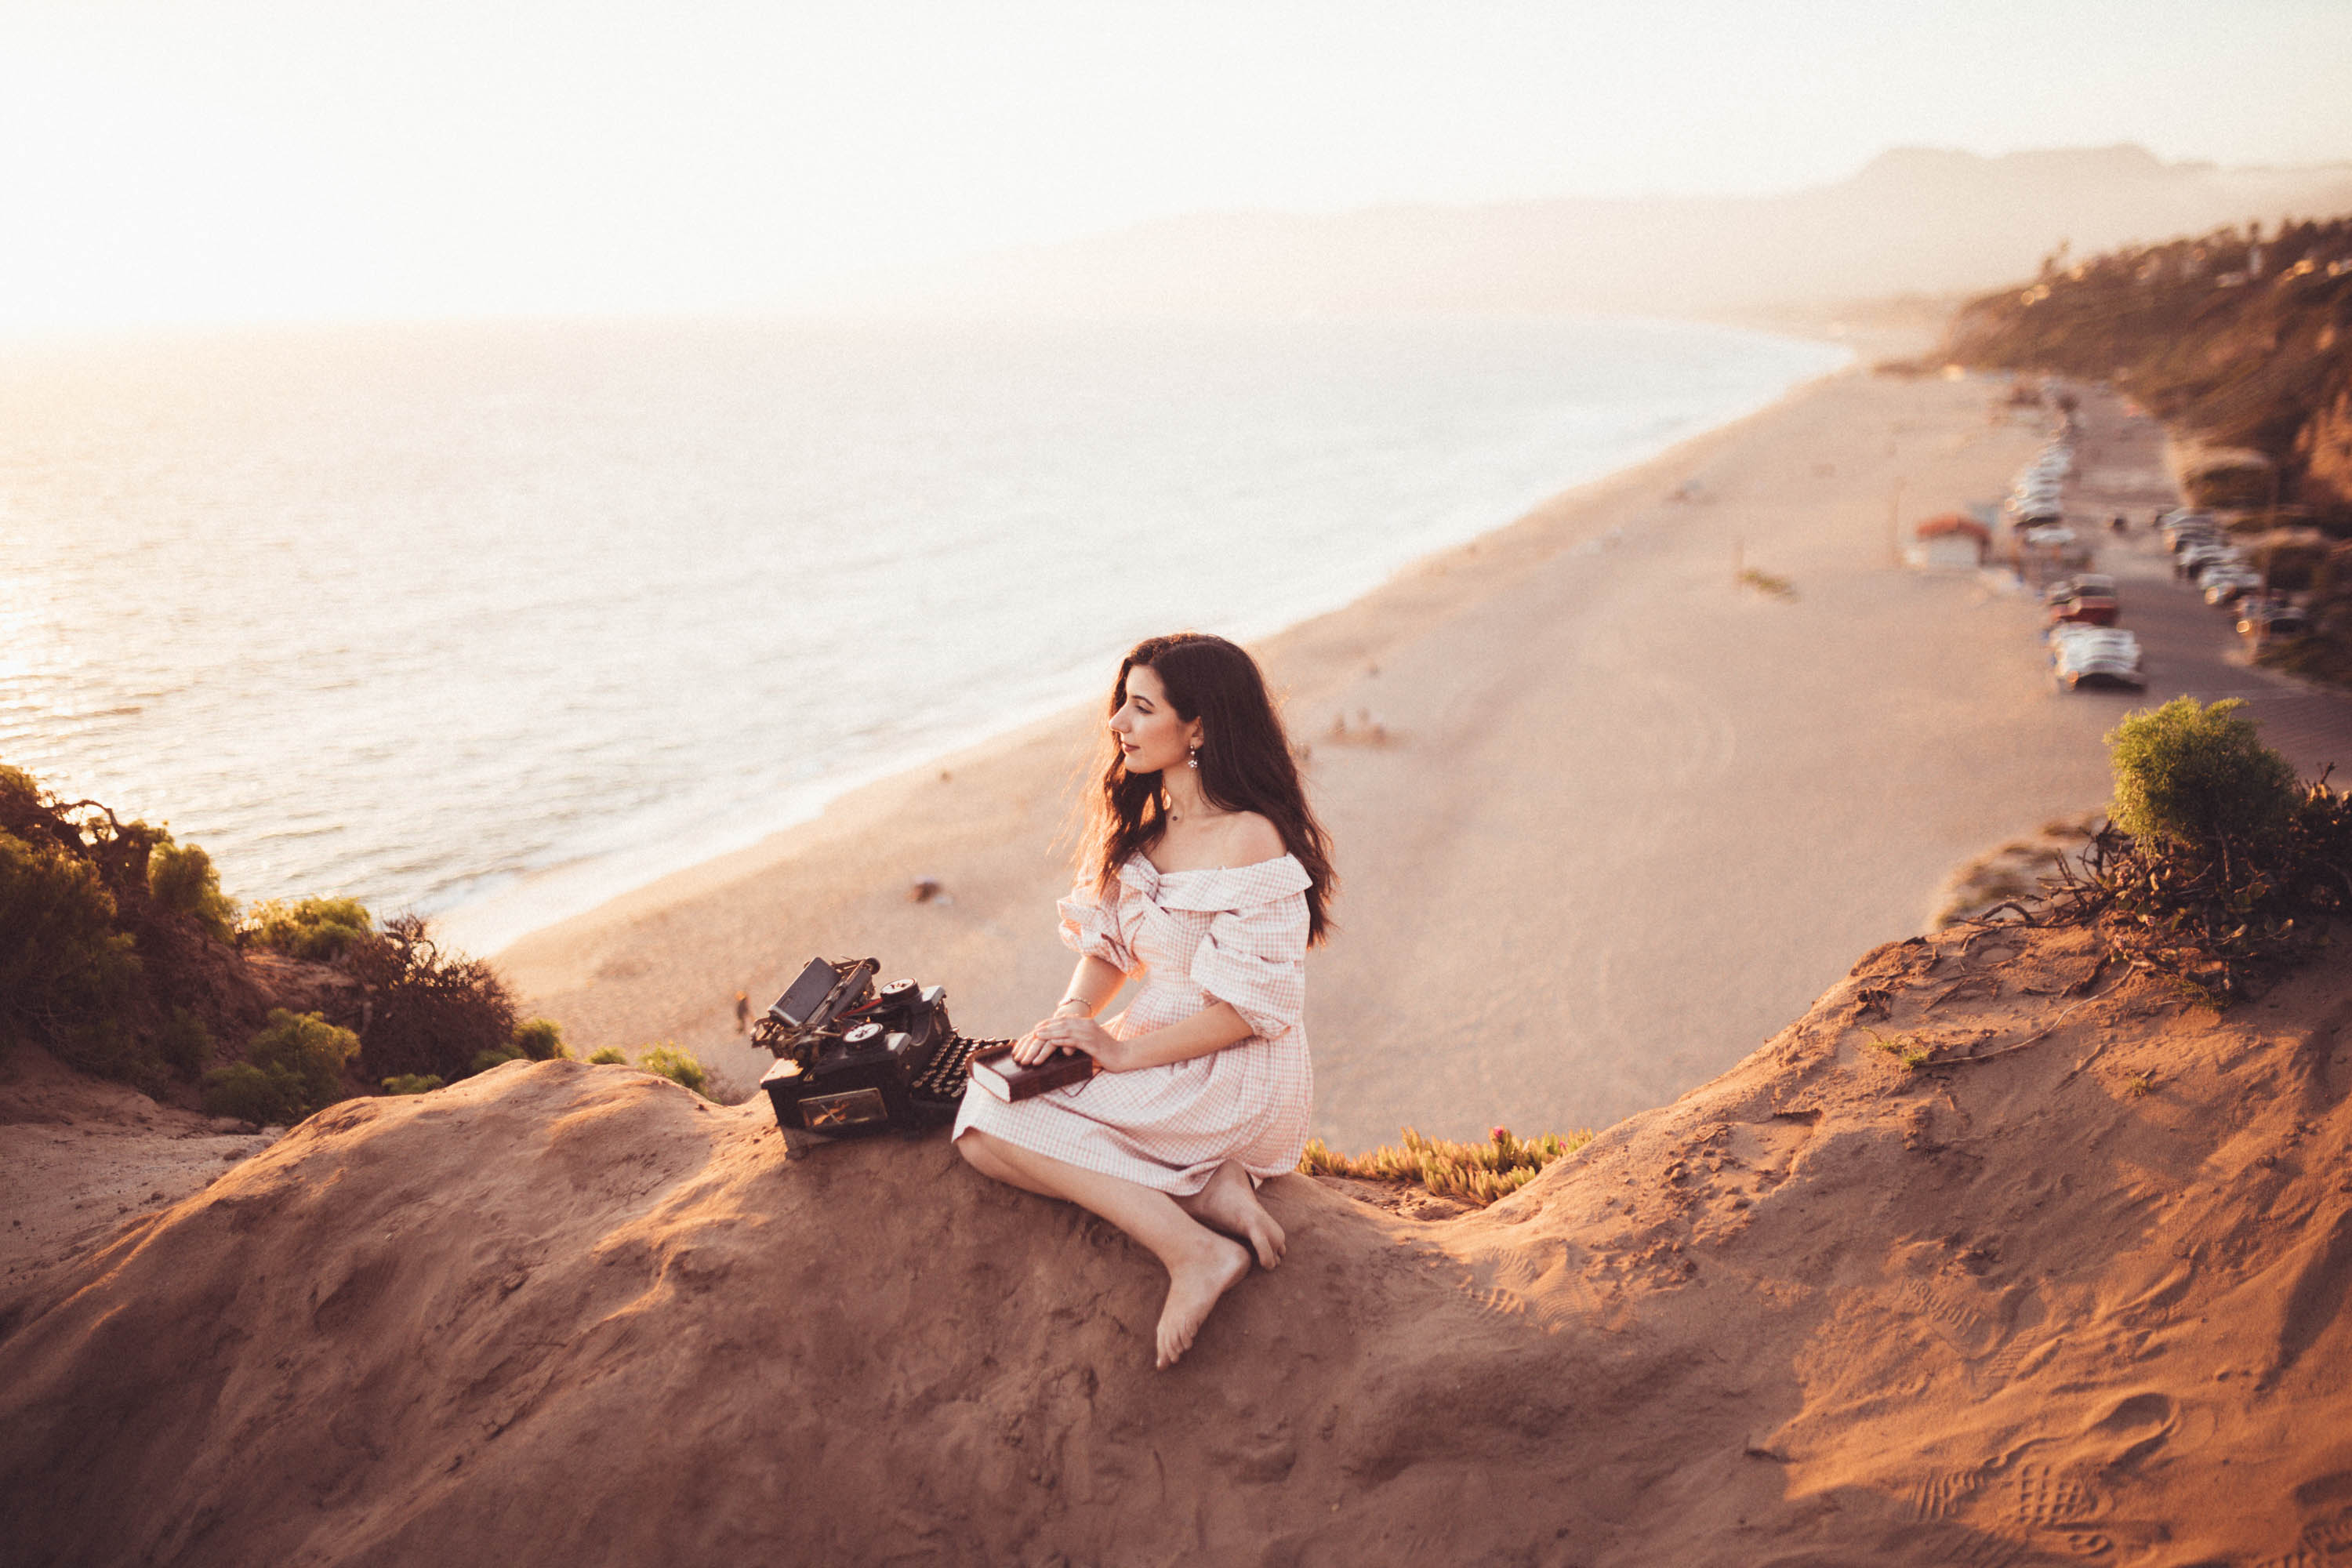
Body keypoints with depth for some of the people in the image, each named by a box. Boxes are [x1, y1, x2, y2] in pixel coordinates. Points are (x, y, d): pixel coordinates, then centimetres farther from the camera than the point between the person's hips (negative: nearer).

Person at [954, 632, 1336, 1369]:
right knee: (980, 1129, -4)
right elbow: (1107, 945, 10)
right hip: (1159, 1049, 9)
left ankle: (1196, 1252, -17)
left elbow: (1251, 1007, -21)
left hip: (1238, 1082, -9)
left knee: (994, 1120, -15)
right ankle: (1211, 1187, -8)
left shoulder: (1250, 840, -21)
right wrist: (1071, 1015, -10)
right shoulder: (1144, 820, 6)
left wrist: (1123, 1052, -19)